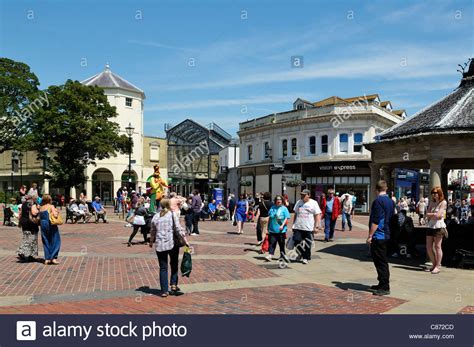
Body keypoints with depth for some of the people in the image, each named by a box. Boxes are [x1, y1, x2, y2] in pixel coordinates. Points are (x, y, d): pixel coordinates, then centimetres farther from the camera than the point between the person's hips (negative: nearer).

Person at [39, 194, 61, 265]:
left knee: (46, 242, 12)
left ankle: (47, 259, 13)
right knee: (55, 241, 5)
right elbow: (55, 215, -19)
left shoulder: (41, 208, 8)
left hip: (43, 226, 5)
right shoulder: (51, 206, -8)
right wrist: (57, 212, 0)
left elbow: (40, 217, 10)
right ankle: (53, 258, -1)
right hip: (51, 225, -5)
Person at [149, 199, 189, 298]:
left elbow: (153, 232, 14)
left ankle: (164, 291, 7)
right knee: (174, 265, 16)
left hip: (159, 245, 2)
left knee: (163, 268, 7)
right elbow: (178, 229, -7)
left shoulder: (155, 216, 8)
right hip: (172, 244, -2)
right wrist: (185, 240, -4)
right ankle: (173, 286, 10)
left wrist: (151, 242, 29)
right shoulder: (173, 214, -1)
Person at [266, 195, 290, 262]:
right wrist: (268, 227, 15)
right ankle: (270, 255, -3)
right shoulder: (272, 208, 8)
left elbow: (286, 218, -7)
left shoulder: (284, 208, -2)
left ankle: (282, 255, 22)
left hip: (281, 230, -2)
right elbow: (270, 218, 15)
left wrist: (282, 225, -20)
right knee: (272, 243, -2)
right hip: (272, 229, 2)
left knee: (281, 243, 8)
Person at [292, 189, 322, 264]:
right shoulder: (298, 202, 11)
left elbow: (317, 215, -4)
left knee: (307, 245, 3)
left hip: (309, 228, -3)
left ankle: (306, 258, 17)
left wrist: (316, 226, -10)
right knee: (297, 241, -3)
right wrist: (293, 225, 15)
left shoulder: (313, 203, -2)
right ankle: (301, 254, 21)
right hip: (298, 227, 4)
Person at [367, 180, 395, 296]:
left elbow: (375, 221, -21)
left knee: (380, 262, -3)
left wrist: (370, 235, -16)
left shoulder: (378, 201, -17)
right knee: (382, 261, 17)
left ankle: (385, 288, 2)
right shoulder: (391, 201, 11)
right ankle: (382, 284, 25)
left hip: (378, 236, -9)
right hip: (386, 234, 9)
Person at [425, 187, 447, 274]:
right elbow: (427, 215, 6)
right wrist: (434, 215, -9)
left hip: (439, 227, -6)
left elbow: (438, 215, -14)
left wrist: (431, 214, 0)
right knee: (428, 247, 6)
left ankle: (438, 266, 6)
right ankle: (434, 264, 20)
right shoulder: (432, 202, 15)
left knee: (437, 247, -2)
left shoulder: (443, 202, -3)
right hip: (430, 226, 6)